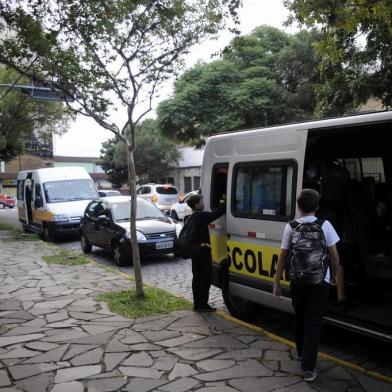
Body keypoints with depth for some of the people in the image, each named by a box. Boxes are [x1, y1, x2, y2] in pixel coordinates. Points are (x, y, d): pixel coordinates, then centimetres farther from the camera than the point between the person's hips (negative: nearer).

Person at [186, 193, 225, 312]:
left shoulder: (189, 218, 13)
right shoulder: (202, 215, -15)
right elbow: (217, 213, -17)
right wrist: (223, 201, -4)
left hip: (194, 250, 9)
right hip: (203, 250, -9)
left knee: (197, 277, 13)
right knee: (206, 277, -2)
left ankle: (197, 303, 18)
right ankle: (203, 304, -1)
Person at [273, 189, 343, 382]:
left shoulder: (290, 227, -3)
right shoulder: (325, 226, -7)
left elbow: (282, 257, -1)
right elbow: (334, 256, -1)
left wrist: (276, 282, 6)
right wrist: (336, 277, 15)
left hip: (297, 281, 2)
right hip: (320, 282, -2)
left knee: (300, 318, 22)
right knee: (314, 323, 3)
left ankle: (301, 352, 41)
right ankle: (308, 367, 1)